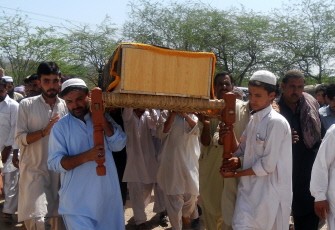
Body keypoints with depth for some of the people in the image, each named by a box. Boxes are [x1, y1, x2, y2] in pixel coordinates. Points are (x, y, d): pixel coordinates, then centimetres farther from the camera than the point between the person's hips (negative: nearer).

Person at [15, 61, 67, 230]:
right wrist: (45, 131, -20)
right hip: (34, 170, -3)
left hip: (59, 171, 3)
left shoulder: (66, 106, 4)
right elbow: (20, 139, -7)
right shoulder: (27, 105, -2)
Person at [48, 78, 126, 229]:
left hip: (107, 195, 4)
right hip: (76, 200, -3)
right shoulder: (60, 127, -4)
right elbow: (54, 163, -12)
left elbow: (119, 145, -7)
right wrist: (86, 156, -26)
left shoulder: (104, 119, 5)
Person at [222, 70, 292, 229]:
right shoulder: (253, 119, 10)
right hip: (249, 188, 7)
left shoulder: (276, 122, -15)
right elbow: (245, 148, 19)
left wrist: (236, 174, -8)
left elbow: (268, 165, -18)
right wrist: (236, 160, -4)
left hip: (269, 192, -7)